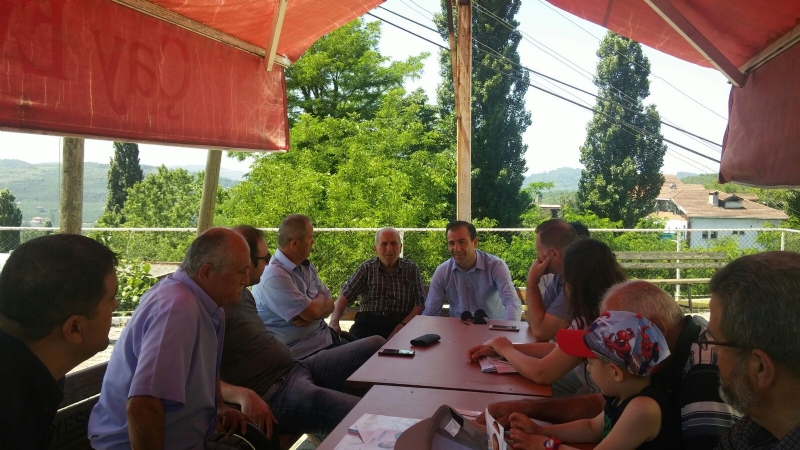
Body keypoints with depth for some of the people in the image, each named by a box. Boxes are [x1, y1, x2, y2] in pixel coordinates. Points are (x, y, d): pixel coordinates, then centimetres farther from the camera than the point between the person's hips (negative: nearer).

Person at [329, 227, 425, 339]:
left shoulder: (411, 269, 8)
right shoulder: (366, 268, 7)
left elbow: (419, 304, 3)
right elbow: (345, 295, 0)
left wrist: (402, 326, -14)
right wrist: (334, 321, -18)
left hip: (401, 322, -1)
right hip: (368, 321, 1)